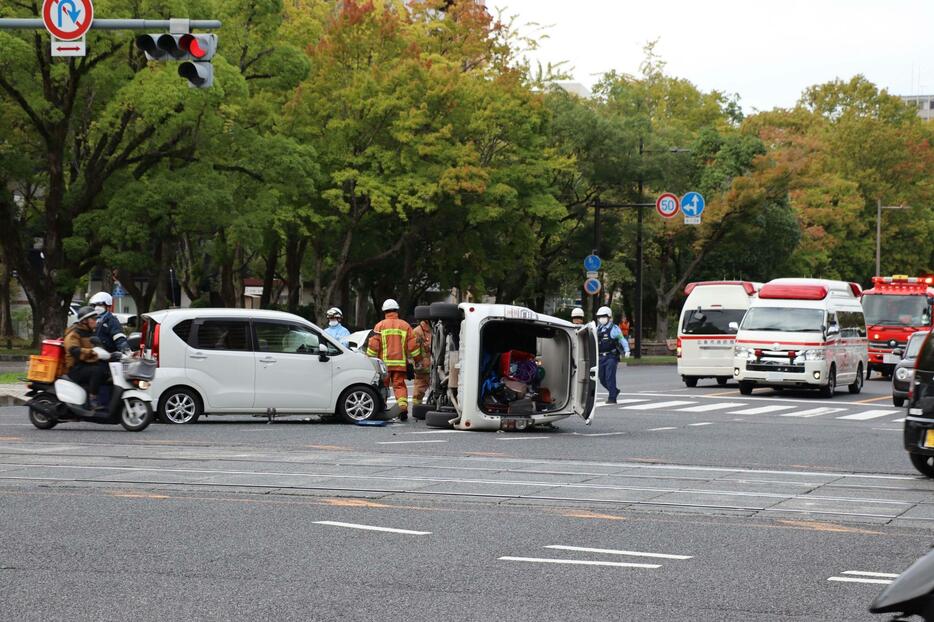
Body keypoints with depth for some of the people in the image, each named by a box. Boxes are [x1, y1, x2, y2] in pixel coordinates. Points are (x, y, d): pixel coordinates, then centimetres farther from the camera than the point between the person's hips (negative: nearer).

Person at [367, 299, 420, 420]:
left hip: (384, 363, -1)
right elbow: (413, 345, 4)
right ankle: (403, 406, -16)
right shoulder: (405, 326, 5)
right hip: (400, 363, 1)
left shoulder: (379, 326, -1)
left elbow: (373, 345, -5)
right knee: (400, 385, 3)